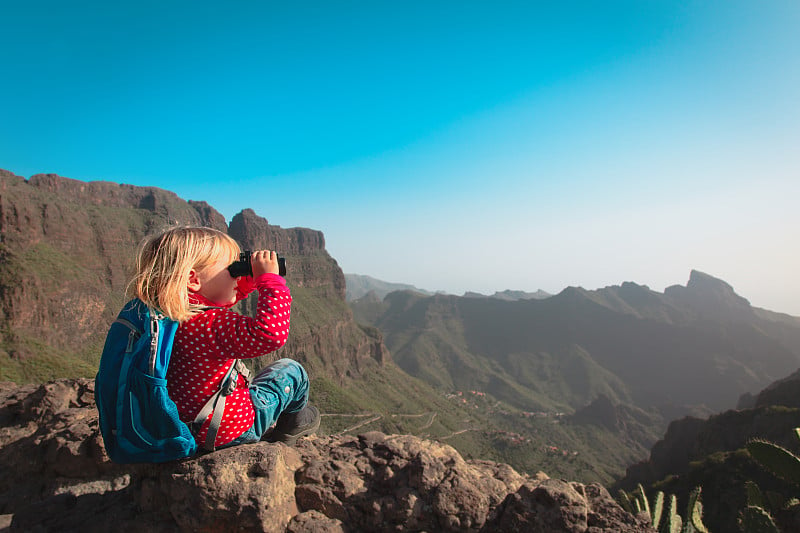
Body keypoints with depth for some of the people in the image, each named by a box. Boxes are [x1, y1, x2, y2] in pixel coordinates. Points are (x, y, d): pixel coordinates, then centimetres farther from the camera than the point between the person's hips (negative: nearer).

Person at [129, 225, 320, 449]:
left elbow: (221, 298, 16)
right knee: (291, 371, 10)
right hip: (229, 431, -8)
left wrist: (254, 276, 3)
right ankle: (288, 429, 35)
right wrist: (270, 279, -36)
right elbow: (271, 334, -46)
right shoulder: (207, 323, -34)